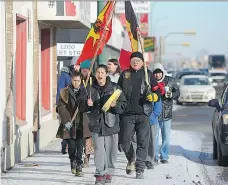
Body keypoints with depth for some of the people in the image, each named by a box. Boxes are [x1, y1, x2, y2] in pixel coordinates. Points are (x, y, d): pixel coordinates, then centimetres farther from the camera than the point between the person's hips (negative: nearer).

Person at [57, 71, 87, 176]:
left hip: (81, 123, 0)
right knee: (72, 145, 7)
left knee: (80, 145, -4)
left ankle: (79, 167, 0)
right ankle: (73, 163, 28)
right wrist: (66, 121, -12)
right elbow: (61, 107, -3)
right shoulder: (66, 92, 1)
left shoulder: (84, 92, 4)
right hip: (70, 123, 0)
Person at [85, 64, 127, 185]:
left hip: (111, 124, 0)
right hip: (96, 124, 0)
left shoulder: (114, 88, 1)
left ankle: (109, 172, 20)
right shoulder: (90, 89, 4)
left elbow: (123, 104, 2)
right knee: (99, 149, -6)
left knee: (110, 149, 5)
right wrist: (88, 105, -10)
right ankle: (100, 174, -5)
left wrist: (115, 105, -17)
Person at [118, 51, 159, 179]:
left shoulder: (148, 74, 8)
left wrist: (154, 96, -11)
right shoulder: (125, 75, 11)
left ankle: (140, 169, 0)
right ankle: (131, 160, 28)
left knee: (143, 142, -5)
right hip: (127, 113, 1)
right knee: (125, 140, 0)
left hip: (143, 113, -1)